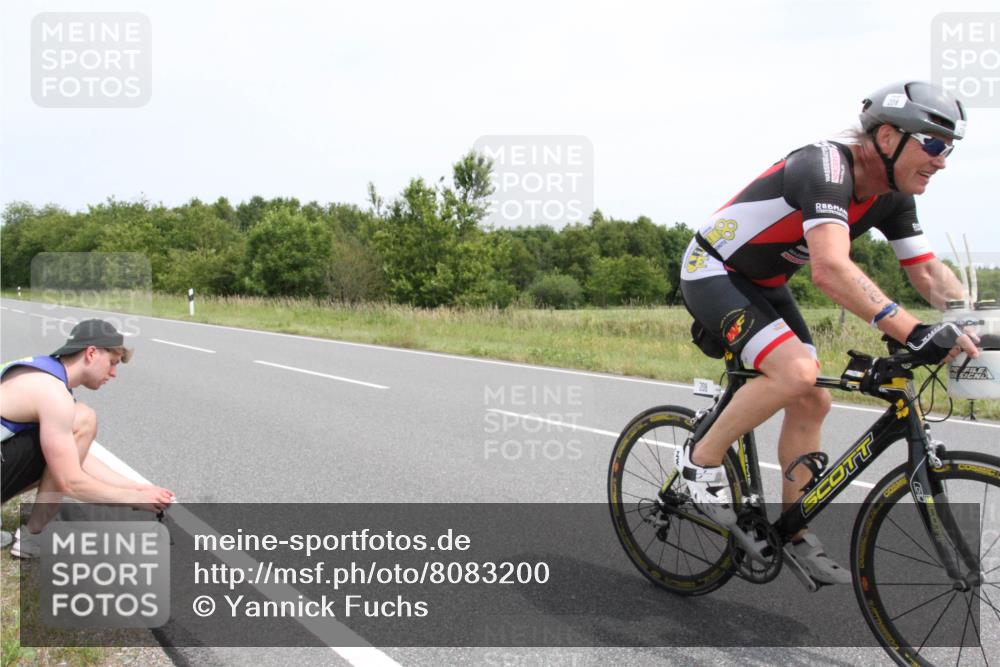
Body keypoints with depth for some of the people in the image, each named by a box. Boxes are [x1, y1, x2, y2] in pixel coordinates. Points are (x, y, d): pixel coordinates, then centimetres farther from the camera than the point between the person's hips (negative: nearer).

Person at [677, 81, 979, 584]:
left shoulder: (891, 196, -3)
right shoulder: (824, 168, -31)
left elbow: (928, 270, -2)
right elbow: (830, 269, -46)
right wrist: (912, 332, -52)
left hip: (765, 284, 9)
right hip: (713, 273, -9)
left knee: (812, 401, 3)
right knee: (794, 372, -29)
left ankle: (794, 534, 15)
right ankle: (701, 461, -8)